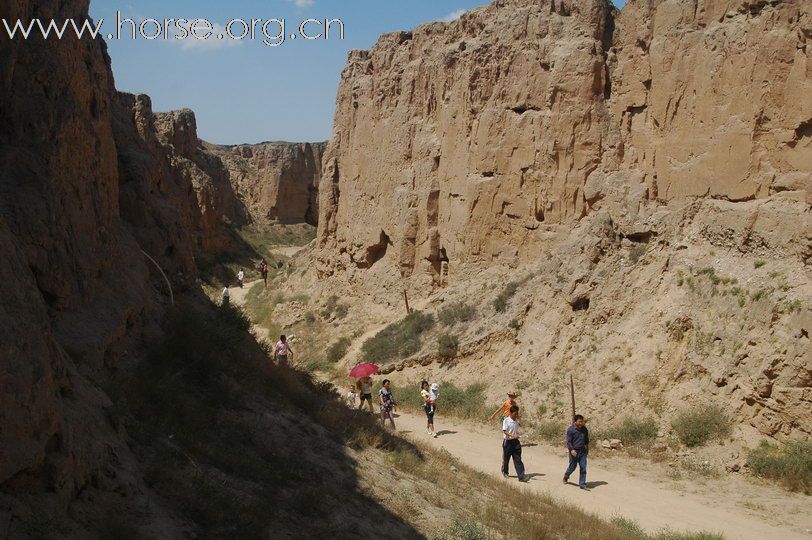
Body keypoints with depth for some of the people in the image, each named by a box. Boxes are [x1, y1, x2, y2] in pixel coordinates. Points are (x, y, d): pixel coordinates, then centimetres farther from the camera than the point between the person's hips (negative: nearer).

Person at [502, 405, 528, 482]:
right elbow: (504, 431, -21)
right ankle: (505, 472, 37)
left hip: (516, 441, 4)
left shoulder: (517, 420, 5)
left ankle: (521, 476, -9)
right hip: (508, 441, -4)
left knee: (518, 459, -2)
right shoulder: (506, 421, -13)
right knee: (506, 458, 13)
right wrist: (512, 435, -32)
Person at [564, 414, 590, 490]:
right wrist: (571, 450, -26)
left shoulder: (584, 429, 5)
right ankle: (566, 476, 39)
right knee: (572, 467, 8)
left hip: (582, 451, 4)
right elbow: (568, 441, -14)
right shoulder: (570, 429, -11)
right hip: (574, 451, -4)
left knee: (583, 468, -2)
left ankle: (582, 484, 4)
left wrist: (587, 448, 27)